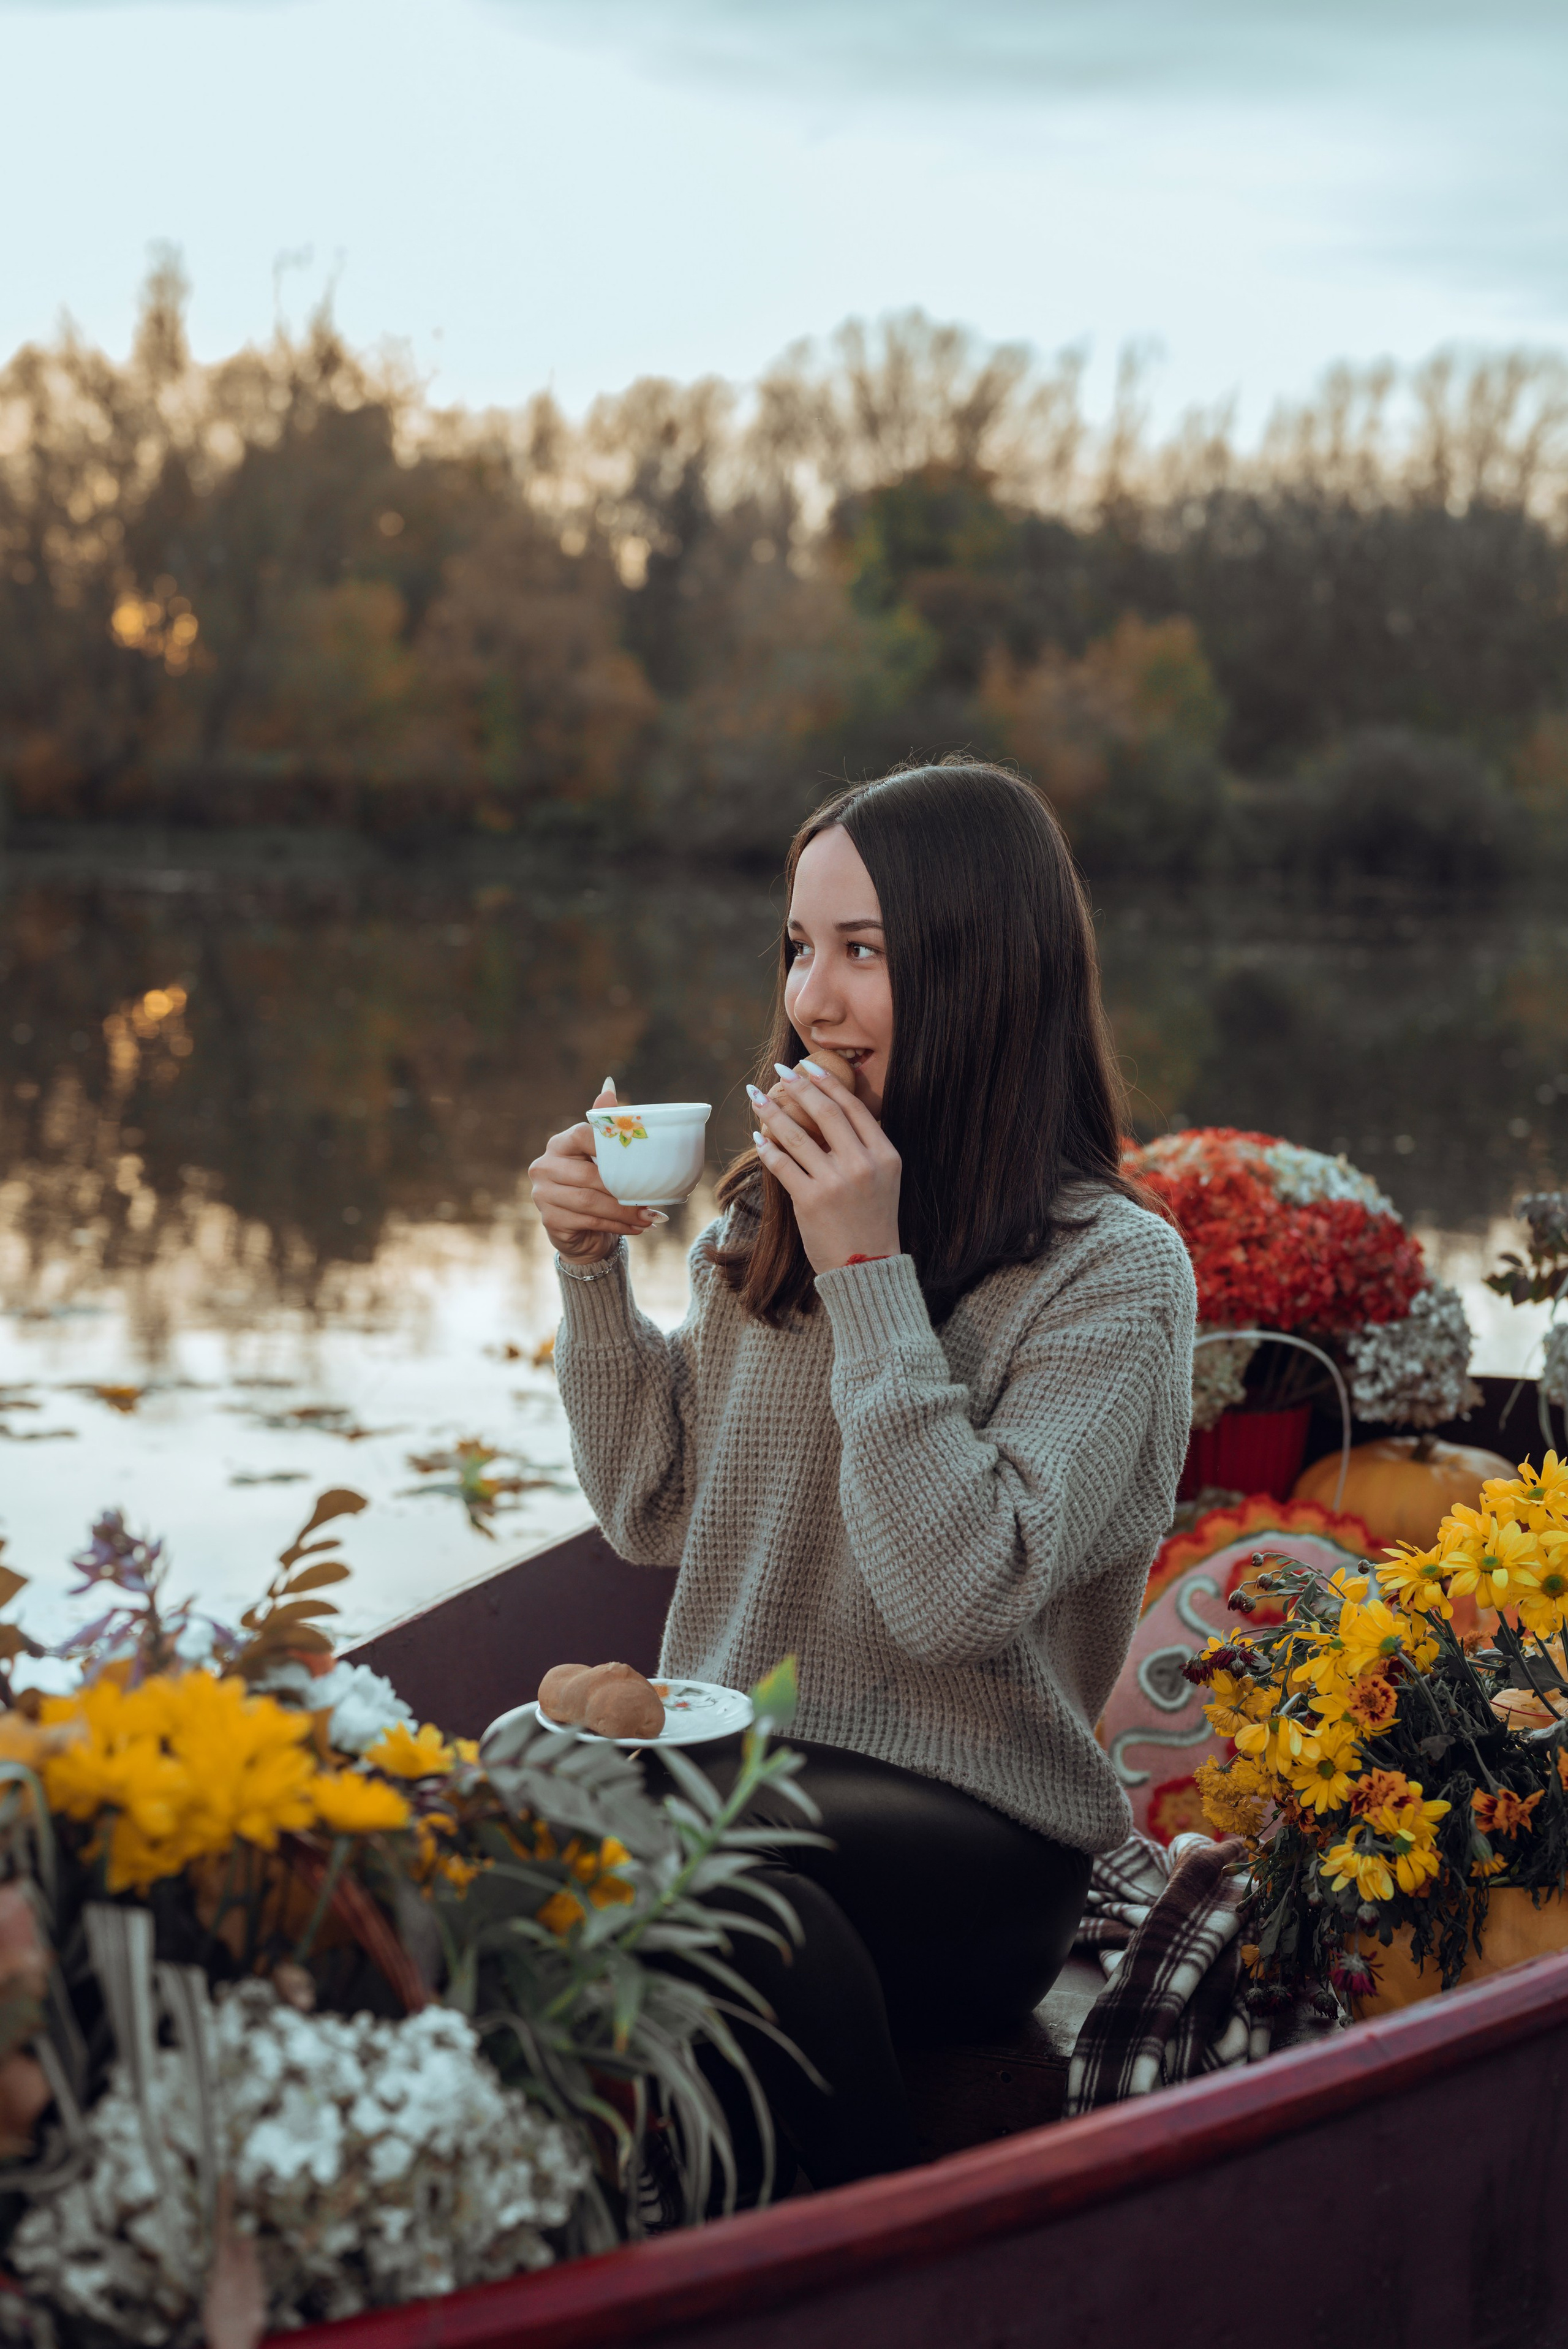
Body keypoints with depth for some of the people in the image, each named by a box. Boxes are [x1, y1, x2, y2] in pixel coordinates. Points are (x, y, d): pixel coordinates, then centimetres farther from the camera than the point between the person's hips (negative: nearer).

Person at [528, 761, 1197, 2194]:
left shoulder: (1114, 1271, -8)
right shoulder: (766, 1214, 10)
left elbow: (957, 1599, -19)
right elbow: (652, 1514, 15)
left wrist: (869, 1273, -18)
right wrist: (594, 1270, 2)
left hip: (971, 1829, -5)